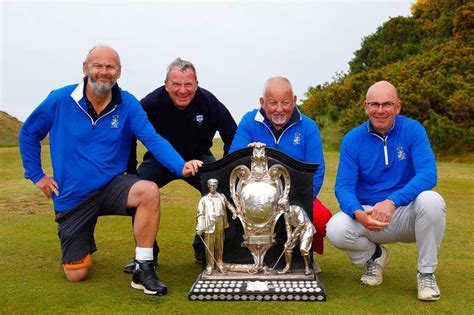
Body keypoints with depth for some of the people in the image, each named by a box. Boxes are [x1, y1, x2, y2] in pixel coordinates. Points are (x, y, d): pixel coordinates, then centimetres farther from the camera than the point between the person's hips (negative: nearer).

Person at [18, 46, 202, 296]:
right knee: (76, 274, 3)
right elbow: (28, 134, 5)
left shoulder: (128, 104, -8)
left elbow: (153, 140, -19)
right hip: (72, 196, 0)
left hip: (111, 186, 0)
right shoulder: (60, 100, -9)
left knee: (150, 191, -34)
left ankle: (143, 270, -20)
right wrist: (36, 175, 2)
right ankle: (81, 244, 40)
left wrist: (181, 167, -35)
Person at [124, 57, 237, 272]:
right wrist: (131, 173, -15)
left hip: (199, 158, 1)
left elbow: (233, 136, -9)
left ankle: (205, 249, -1)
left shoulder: (208, 102, -21)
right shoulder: (151, 103, -25)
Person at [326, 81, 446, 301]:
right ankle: (374, 256, 9)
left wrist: (392, 201, -36)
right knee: (336, 230, -28)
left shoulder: (413, 130, -8)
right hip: (367, 215, 1)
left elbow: (428, 175, -21)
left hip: (407, 214, -1)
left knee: (431, 201, -33)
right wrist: (358, 213, -33)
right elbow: (343, 186, -10)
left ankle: (426, 273, -8)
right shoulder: (352, 139, -5)